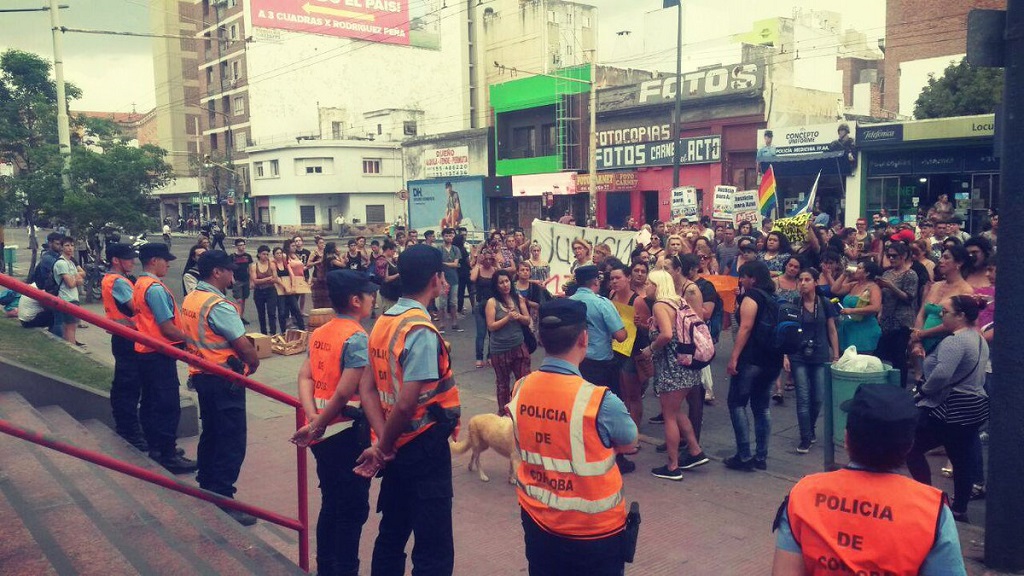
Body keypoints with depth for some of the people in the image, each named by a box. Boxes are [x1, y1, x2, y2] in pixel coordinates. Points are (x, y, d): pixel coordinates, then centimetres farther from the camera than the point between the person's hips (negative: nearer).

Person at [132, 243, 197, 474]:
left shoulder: (140, 285, 11)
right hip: (159, 353, -10)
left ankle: (155, 446, 28)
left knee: (150, 401, 17)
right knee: (169, 405, -5)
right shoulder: (155, 288, -19)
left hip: (146, 351, 10)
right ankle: (169, 455, -1)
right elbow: (167, 328, -22)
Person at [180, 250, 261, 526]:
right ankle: (222, 501, -2)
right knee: (232, 442, -4)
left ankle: (206, 489, 34)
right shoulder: (219, 305, -21)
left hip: (201, 375, 10)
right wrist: (254, 363, -3)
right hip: (224, 379, -10)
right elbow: (244, 345, -21)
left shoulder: (189, 300, 8)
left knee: (210, 434, 22)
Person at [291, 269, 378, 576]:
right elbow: (344, 393, -23)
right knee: (352, 510, 5)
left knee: (330, 505, 20)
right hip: (347, 434, -8)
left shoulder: (319, 333, 8)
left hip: (324, 434, 8)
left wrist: (313, 417, -10)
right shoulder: (357, 338, -18)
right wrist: (316, 426, -13)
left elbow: (305, 376, 1)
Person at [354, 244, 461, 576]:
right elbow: (406, 404, -26)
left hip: (398, 448, 9)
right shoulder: (421, 330, -20)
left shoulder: (382, 322, 5)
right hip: (424, 448, -9)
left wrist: (383, 442, -6)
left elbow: (367, 389, 3)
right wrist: (384, 445, -10)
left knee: (391, 535, 21)